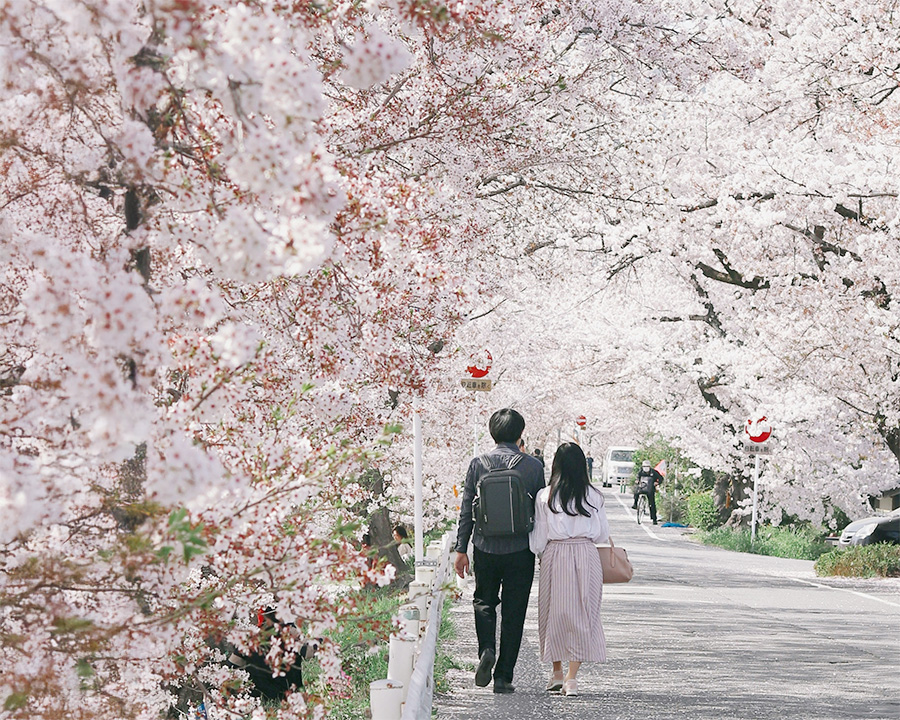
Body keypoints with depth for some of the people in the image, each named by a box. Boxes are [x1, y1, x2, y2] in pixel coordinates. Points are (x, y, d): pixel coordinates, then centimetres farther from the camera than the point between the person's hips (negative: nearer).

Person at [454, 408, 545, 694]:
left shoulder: (478, 464, -2)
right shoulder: (533, 466, -4)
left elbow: (466, 510, 0)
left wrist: (461, 549, 7)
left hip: (485, 548, 1)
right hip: (520, 550, -1)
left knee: (484, 601, 20)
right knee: (513, 612, 7)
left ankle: (487, 649, -5)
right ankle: (503, 677, 8)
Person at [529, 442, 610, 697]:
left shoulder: (545, 496, -4)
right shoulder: (593, 495, -1)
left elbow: (538, 538, 0)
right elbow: (603, 534, 5)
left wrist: (538, 553, 19)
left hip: (554, 556, 0)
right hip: (586, 555, 0)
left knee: (554, 612, 14)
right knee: (581, 614, 5)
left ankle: (557, 672, 22)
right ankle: (572, 677, 2)